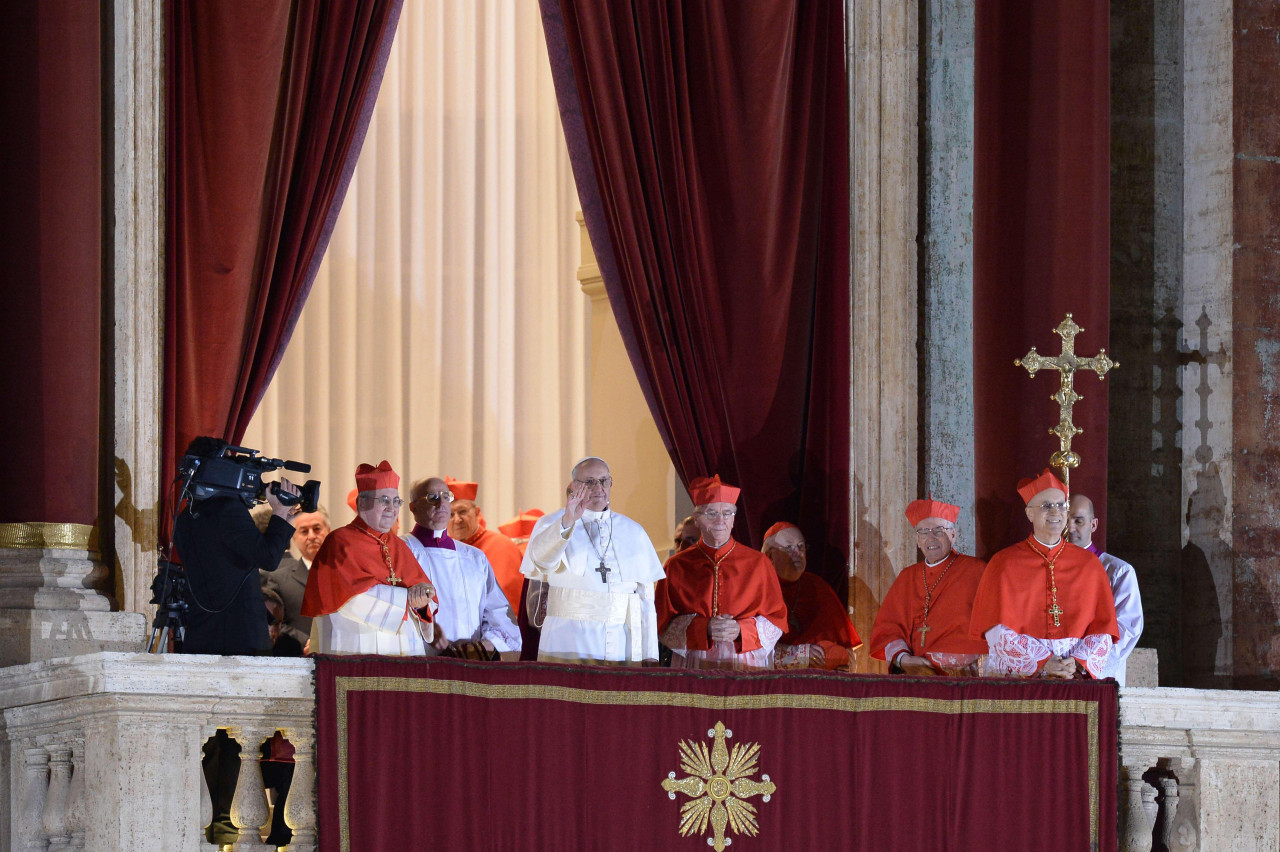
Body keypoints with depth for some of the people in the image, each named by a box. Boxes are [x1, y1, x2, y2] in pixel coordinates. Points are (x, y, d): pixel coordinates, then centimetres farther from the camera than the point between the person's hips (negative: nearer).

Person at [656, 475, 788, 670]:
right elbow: (663, 624, 4)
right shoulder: (677, 566, 8)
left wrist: (740, 630, -11)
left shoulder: (758, 564, 9)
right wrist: (704, 628, -13)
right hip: (693, 667, 0)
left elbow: (777, 621, 7)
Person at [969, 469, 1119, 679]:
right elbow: (997, 631, -1)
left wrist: (1078, 663, -8)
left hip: (1076, 677, 1)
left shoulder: (1089, 564, 13)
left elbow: (1103, 628, 9)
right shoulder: (1004, 563, 6)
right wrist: (1042, 662, -11)